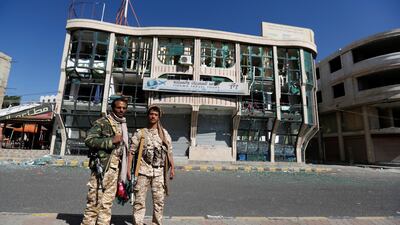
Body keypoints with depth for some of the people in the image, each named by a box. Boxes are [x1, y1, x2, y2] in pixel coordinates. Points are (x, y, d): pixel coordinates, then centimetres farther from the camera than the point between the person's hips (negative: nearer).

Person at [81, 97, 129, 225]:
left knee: (107, 203, 11)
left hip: (115, 169, 6)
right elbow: (89, 140, -13)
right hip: (102, 167, -6)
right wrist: (111, 140, -18)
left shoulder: (123, 126, 17)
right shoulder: (102, 122, -3)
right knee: (94, 201, 0)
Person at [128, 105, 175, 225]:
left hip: (159, 172, 2)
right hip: (143, 171, -1)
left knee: (159, 200, 7)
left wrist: (172, 168, 3)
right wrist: (128, 170, -4)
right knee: (139, 200, 3)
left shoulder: (164, 133, 9)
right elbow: (131, 152, 2)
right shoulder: (140, 133, 4)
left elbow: (169, 152, 9)